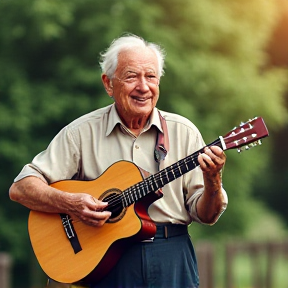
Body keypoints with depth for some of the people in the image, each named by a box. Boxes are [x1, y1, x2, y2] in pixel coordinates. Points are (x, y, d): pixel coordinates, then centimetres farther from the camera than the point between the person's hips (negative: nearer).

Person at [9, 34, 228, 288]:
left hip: (172, 264, 1)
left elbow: (205, 216, 6)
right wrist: (70, 204, -16)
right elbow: (20, 188, 0)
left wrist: (212, 182, -14)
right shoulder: (82, 132, 3)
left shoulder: (182, 131, 7)